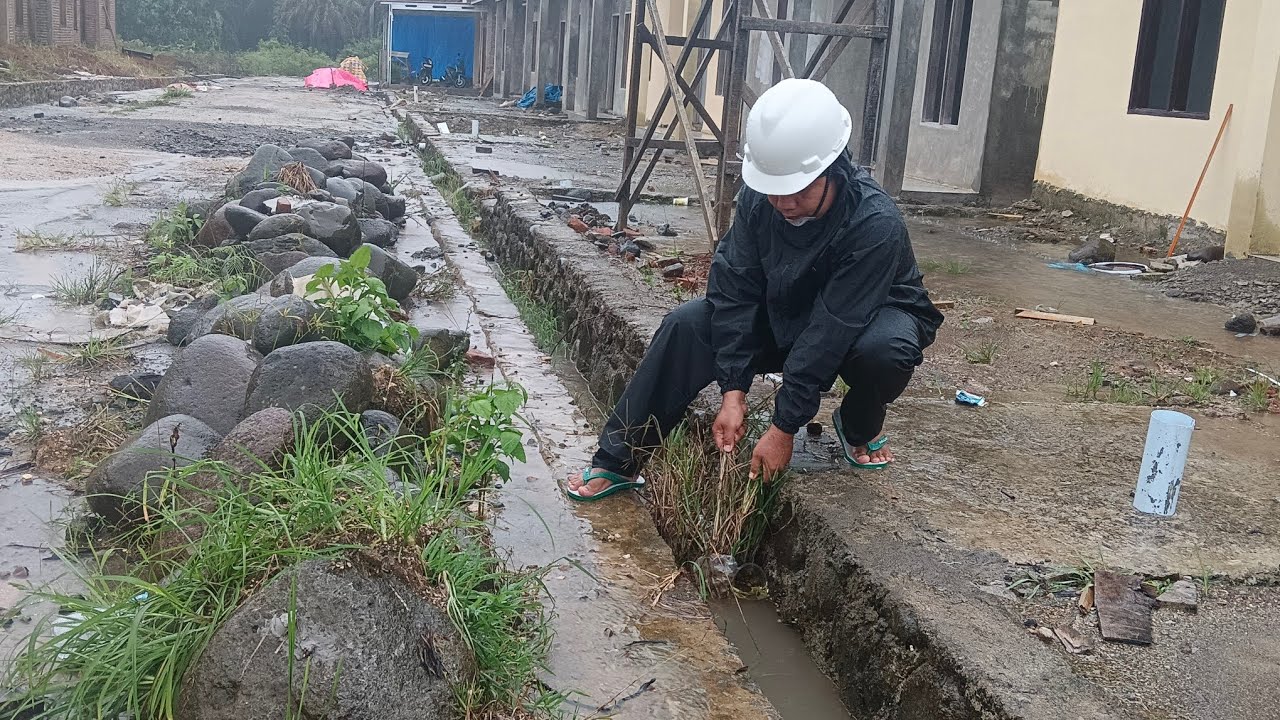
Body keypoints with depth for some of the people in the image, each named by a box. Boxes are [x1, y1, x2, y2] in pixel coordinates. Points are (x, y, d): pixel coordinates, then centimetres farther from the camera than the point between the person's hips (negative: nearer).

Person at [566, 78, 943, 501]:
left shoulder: (876, 224, -35)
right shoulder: (757, 199, -20)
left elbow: (830, 332, -35)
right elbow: (736, 291, -19)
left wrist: (784, 428, -33)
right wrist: (733, 393, -27)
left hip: (872, 315, -4)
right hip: (785, 314, 4)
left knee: (886, 349, -39)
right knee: (686, 326, -16)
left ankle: (860, 428, -3)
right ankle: (620, 461, -9)